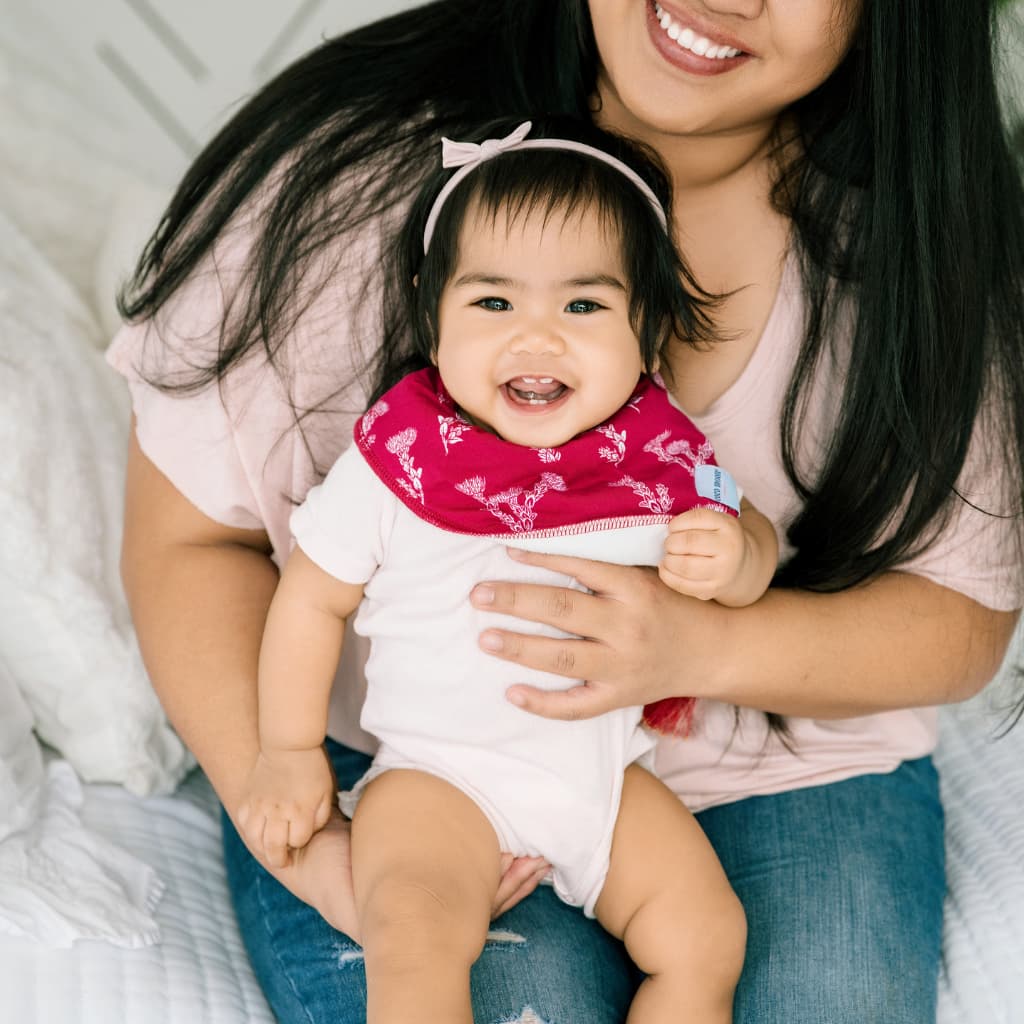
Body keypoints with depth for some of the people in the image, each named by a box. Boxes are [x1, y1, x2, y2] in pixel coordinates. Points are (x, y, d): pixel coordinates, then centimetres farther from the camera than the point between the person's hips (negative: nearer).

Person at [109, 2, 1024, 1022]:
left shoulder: (931, 225, -10)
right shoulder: (354, 157, -14)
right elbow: (189, 534, -7)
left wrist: (700, 648, -25)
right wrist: (308, 848, -19)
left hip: (789, 771, 2)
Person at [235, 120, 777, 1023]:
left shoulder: (662, 454, -6)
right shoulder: (396, 459, -13)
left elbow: (751, 536, 8)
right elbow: (314, 597, -2)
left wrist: (731, 558, -16)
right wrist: (289, 751, 1)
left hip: (607, 770, 3)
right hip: (440, 775, -3)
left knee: (706, 940, -4)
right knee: (414, 937, -26)